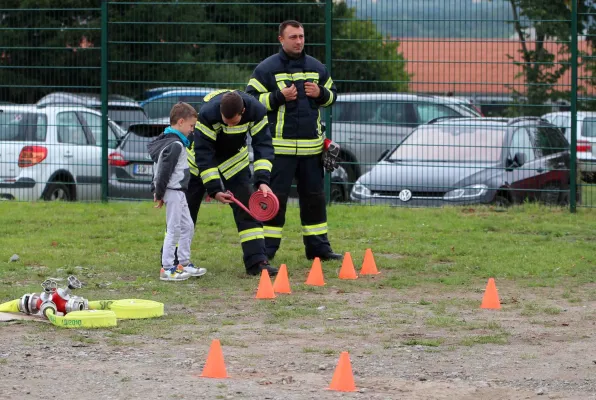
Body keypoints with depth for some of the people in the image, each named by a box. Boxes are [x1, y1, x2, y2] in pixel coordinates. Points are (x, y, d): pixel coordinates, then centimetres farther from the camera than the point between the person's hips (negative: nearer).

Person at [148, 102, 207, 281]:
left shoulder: (166, 140, 14)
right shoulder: (175, 145, -18)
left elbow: (161, 169, 17)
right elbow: (164, 170, -22)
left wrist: (158, 191, 16)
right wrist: (160, 193, -16)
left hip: (177, 192, 11)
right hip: (173, 192, -11)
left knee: (187, 227, 17)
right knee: (173, 230, -6)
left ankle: (184, 263, 24)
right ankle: (167, 268, -4)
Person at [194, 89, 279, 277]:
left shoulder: (256, 111, -28)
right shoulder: (207, 113, -35)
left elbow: (263, 145, -23)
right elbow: (203, 155, -32)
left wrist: (262, 181, -35)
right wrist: (214, 189, -35)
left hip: (234, 158, 3)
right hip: (202, 154, -3)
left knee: (247, 207, -7)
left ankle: (257, 261, -7)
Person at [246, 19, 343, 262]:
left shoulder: (316, 67, 12)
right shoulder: (266, 69, -3)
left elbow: (332, 94, 21)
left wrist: (320, 94, -2)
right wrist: (279, 97, -18)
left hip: (311, 147, 5)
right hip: (280, 146, -5)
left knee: (314, 196, 10)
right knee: (275, 197, -5)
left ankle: (318, 247, 19)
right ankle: (266, 248, 1)